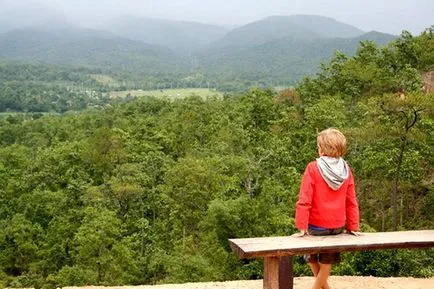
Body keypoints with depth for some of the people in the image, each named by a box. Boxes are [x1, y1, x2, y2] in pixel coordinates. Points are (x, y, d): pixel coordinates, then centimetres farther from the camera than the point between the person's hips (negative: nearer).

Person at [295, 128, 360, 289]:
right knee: (327, 260, 19)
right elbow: (351, 201, 2)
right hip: (338, 226, 3)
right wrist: (353, 227, 9)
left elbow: (304, 200, -16)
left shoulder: (313, 168, -14)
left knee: (311, 256, 22)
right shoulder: (346, 170, -2)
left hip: (317, 225, -3)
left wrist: (302, 226, -13)